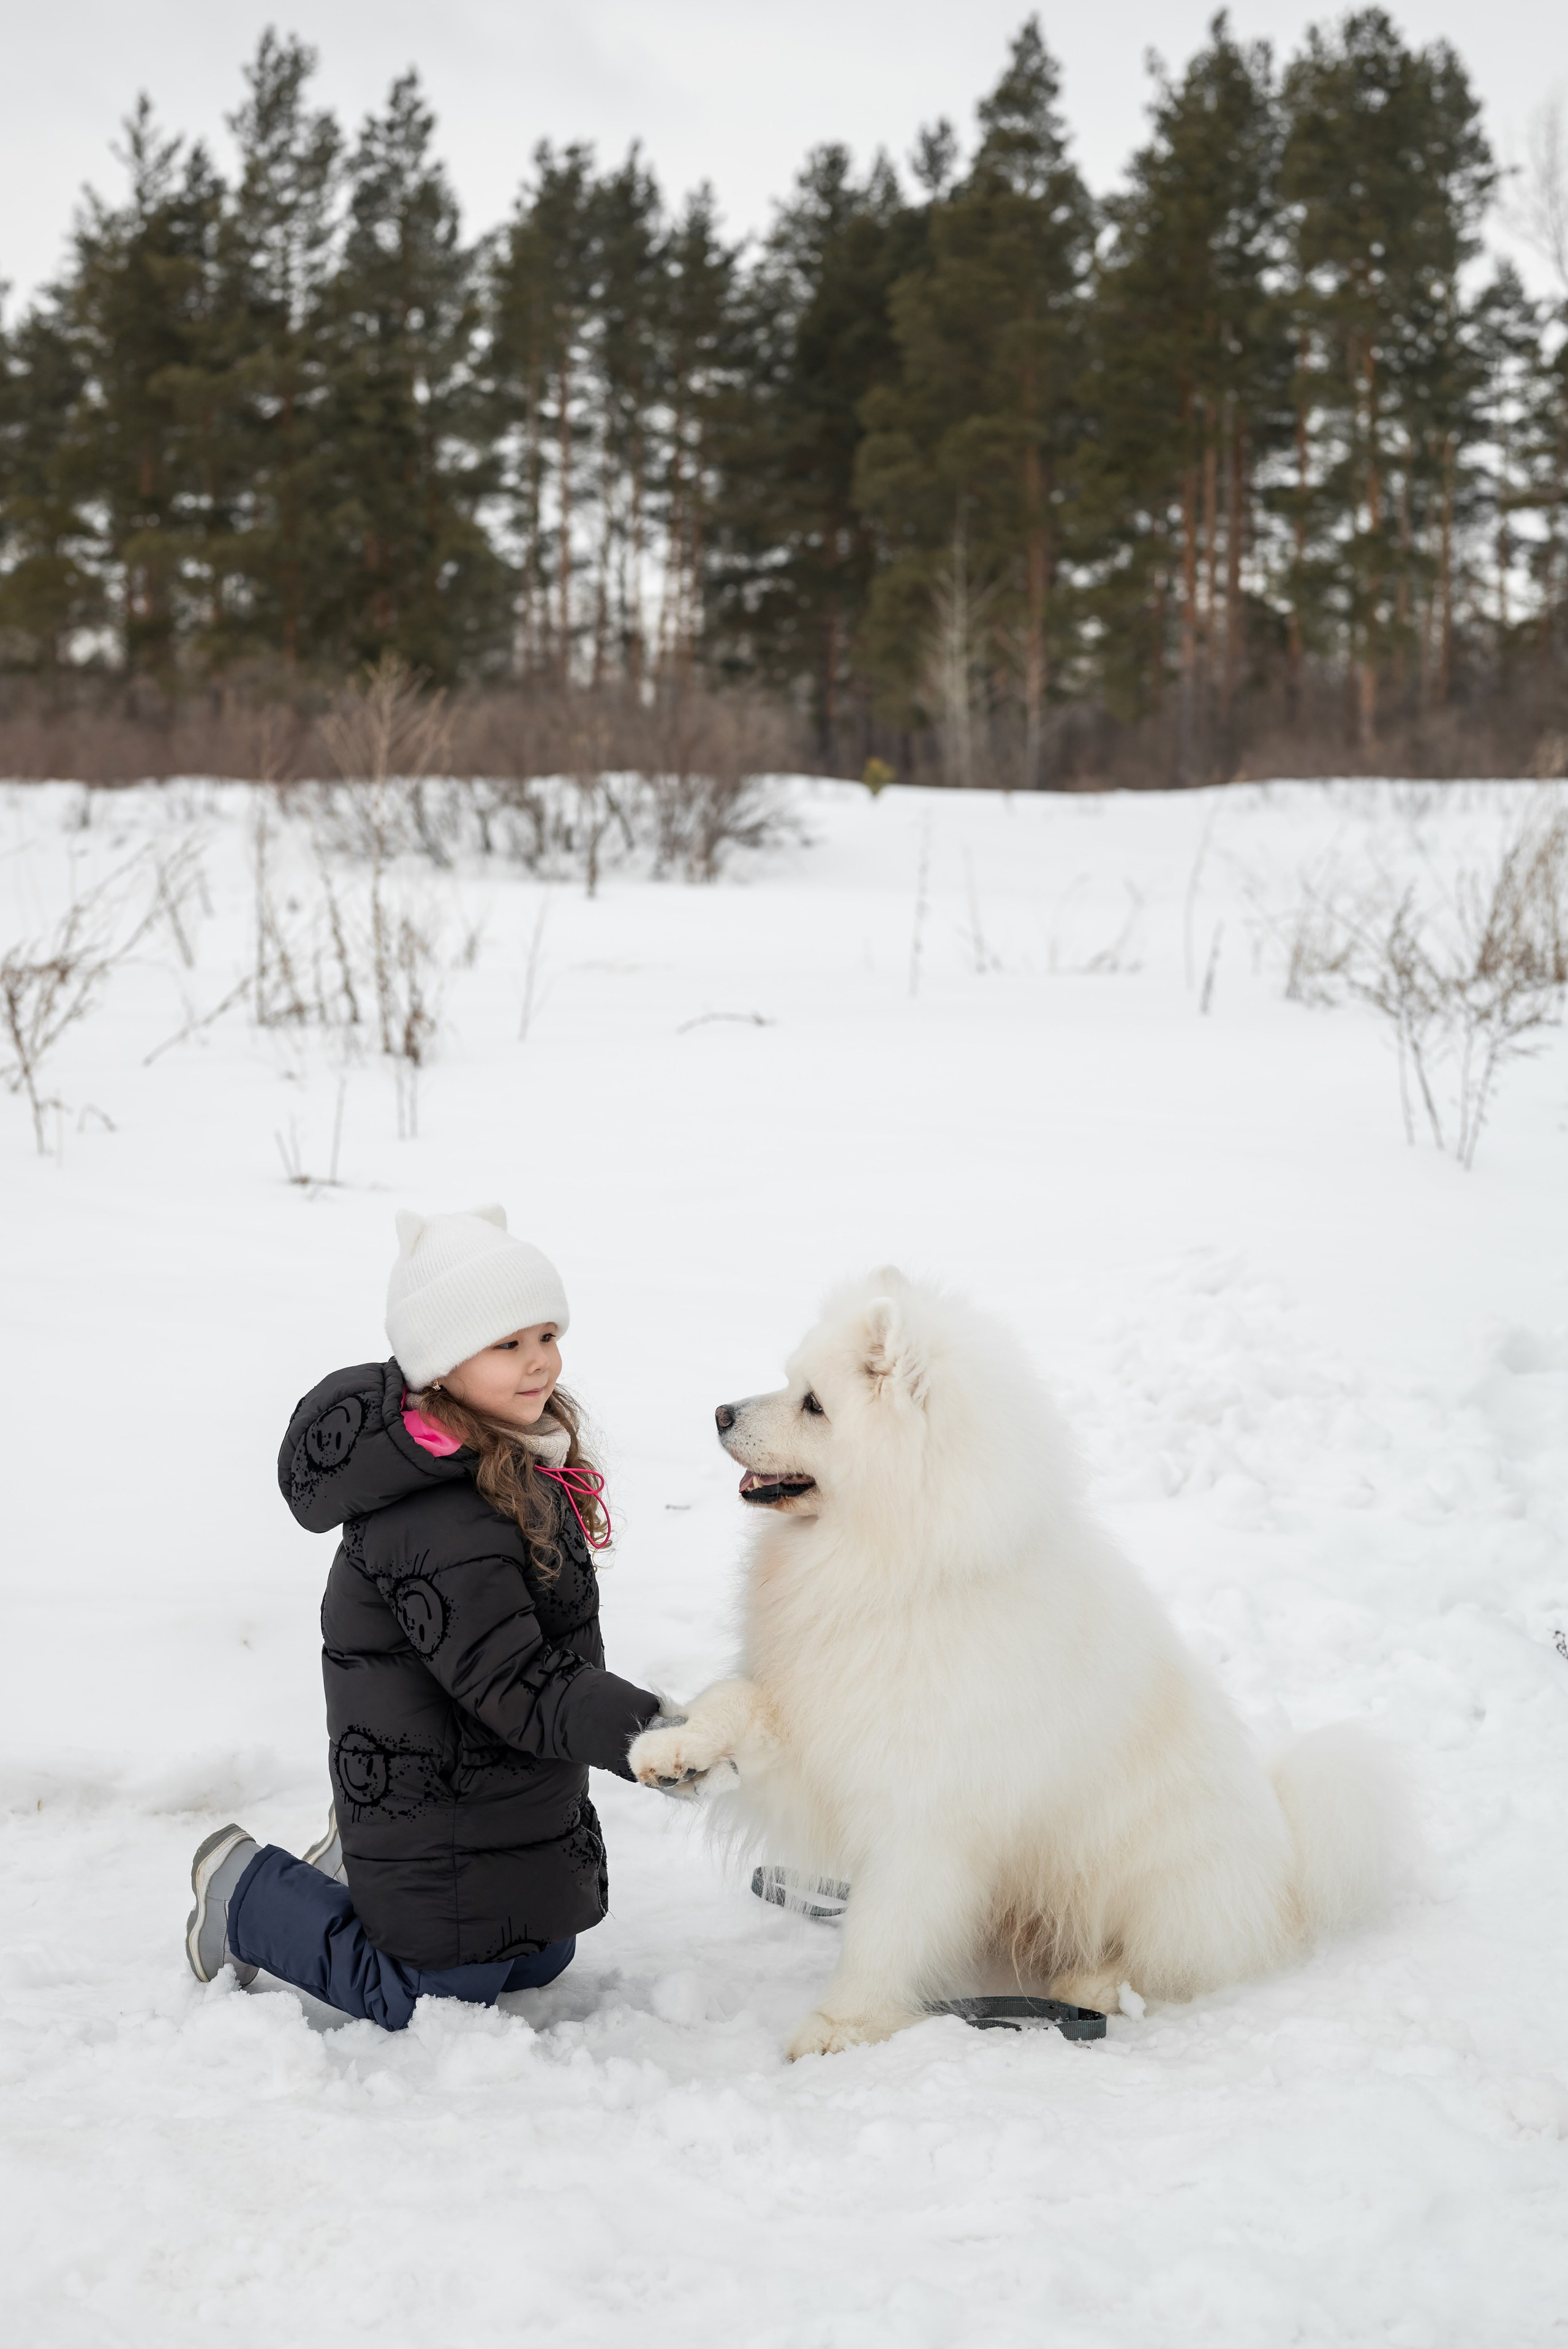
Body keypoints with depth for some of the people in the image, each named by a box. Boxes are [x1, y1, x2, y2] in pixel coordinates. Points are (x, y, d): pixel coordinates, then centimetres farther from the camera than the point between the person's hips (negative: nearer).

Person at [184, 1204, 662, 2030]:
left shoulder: (516, 1461, 2)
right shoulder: (433, 1522, -31)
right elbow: (515, 1688, -30)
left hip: (522, 1803, 10)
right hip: (440, 1828, -10)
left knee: (537, 1964, 22)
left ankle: (365, 1866, 33)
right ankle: (248, 1895, 18)